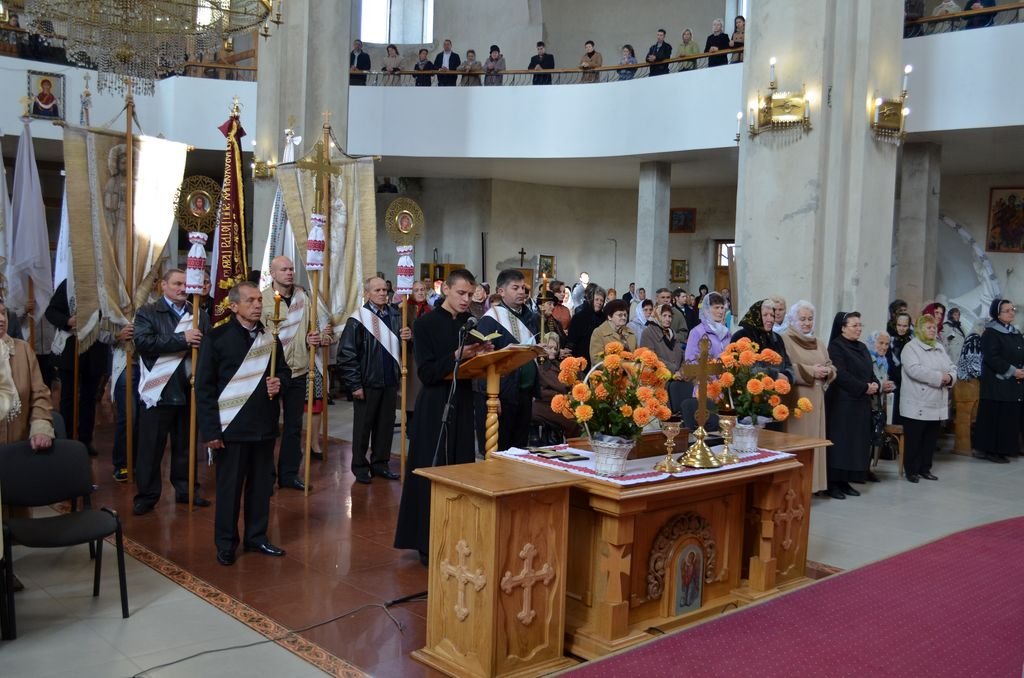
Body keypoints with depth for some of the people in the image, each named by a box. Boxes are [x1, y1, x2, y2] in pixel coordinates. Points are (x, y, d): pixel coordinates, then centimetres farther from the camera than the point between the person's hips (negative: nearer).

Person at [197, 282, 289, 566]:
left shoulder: (270, 337, 8)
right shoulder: (217, 337, -7)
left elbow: (284, 371, 19)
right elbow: (204, 386, -8)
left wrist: (279, 382, -7)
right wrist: (210, 430, -12)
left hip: (265, 425, 5)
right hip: (232, 426, -4)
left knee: (262, 485, 12)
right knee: (229, 486, 5)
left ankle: (256, 537, 27)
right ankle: (226, 544, 19)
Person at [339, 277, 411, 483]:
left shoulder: (395, 317, 8)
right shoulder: (357, 320, -7)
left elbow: (401, 348, 17)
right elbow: (346, 354, -10)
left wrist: (407, 337, -6)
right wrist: (354, 384, -13)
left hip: (390, 382, 5)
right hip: (367, 383, -5)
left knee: (386, 425, 11)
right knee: (363, 426, 6)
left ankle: (380, 463, 24)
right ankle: (360, 466, 17)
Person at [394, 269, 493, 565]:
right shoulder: (425, 323, -6)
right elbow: (426, 372, -13)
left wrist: (483, 355, -10)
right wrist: (457, 356, -24)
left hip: (463, 404, 5)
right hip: (435, 407, -4)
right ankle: (428, 542, 9)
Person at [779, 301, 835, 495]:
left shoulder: (817, 342, 18)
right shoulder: (785, 339, -4)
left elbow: (832, 367, 16)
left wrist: (826, 372, -6)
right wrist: (811, 371, -17)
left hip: (816, 399, 7)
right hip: (795, 399, -7)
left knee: (814, 438, 8)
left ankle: (814, 482, 13)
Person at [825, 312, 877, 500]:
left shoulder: (862, 348, 16)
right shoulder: (836, 346, -9)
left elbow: (870, 372, 16)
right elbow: (840, 374, -18)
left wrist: (875, 385, -5)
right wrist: (864, 388, -16)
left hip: (861, 403, 8)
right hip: (842, 402, -8)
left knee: (857, 442, 7)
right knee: (840, 441, -6)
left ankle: (845, 481, 12)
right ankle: (833, 482, -1)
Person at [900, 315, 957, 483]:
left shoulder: (940, 348, 16)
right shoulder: (911, 348, -7)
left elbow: (951, 368, 15)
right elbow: (914, 370, -22)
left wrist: (950, 378, -9)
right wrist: (939, 377, -20)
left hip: (936, 405, 7)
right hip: (917, 405, -7)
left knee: (931, 439, 12)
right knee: (914, 439, -1)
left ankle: (925, 468, 22)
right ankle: (911, 470, 7)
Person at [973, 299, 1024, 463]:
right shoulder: (991, 333, -8)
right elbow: (991, 358, -17)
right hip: (997, 383, -7)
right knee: (995, 417, -6)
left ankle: (1007, 448, 14)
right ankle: (990, 449, -1)